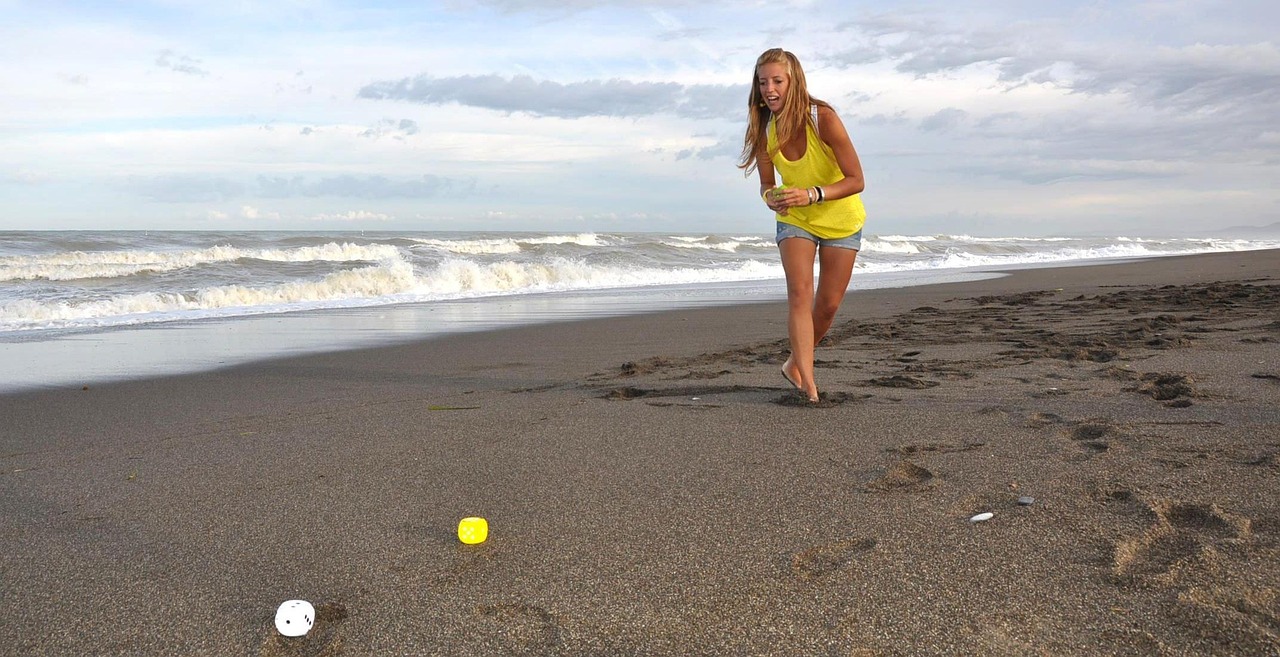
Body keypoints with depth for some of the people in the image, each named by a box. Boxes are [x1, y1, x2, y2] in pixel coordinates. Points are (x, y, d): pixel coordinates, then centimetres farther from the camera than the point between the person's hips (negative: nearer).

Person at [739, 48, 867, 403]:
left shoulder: (823, 118, -27)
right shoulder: (764, 129, -14)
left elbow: (856, 180, -24)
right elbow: (767, 183, -1)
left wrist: (813, 194, -38)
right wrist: (771, 197, -26)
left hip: (841, 219, -2)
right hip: (795, 219, 2)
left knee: (829, 303, 5)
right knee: (799, 291, -18)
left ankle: (795, 363, 27)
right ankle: (807, 380, -22)